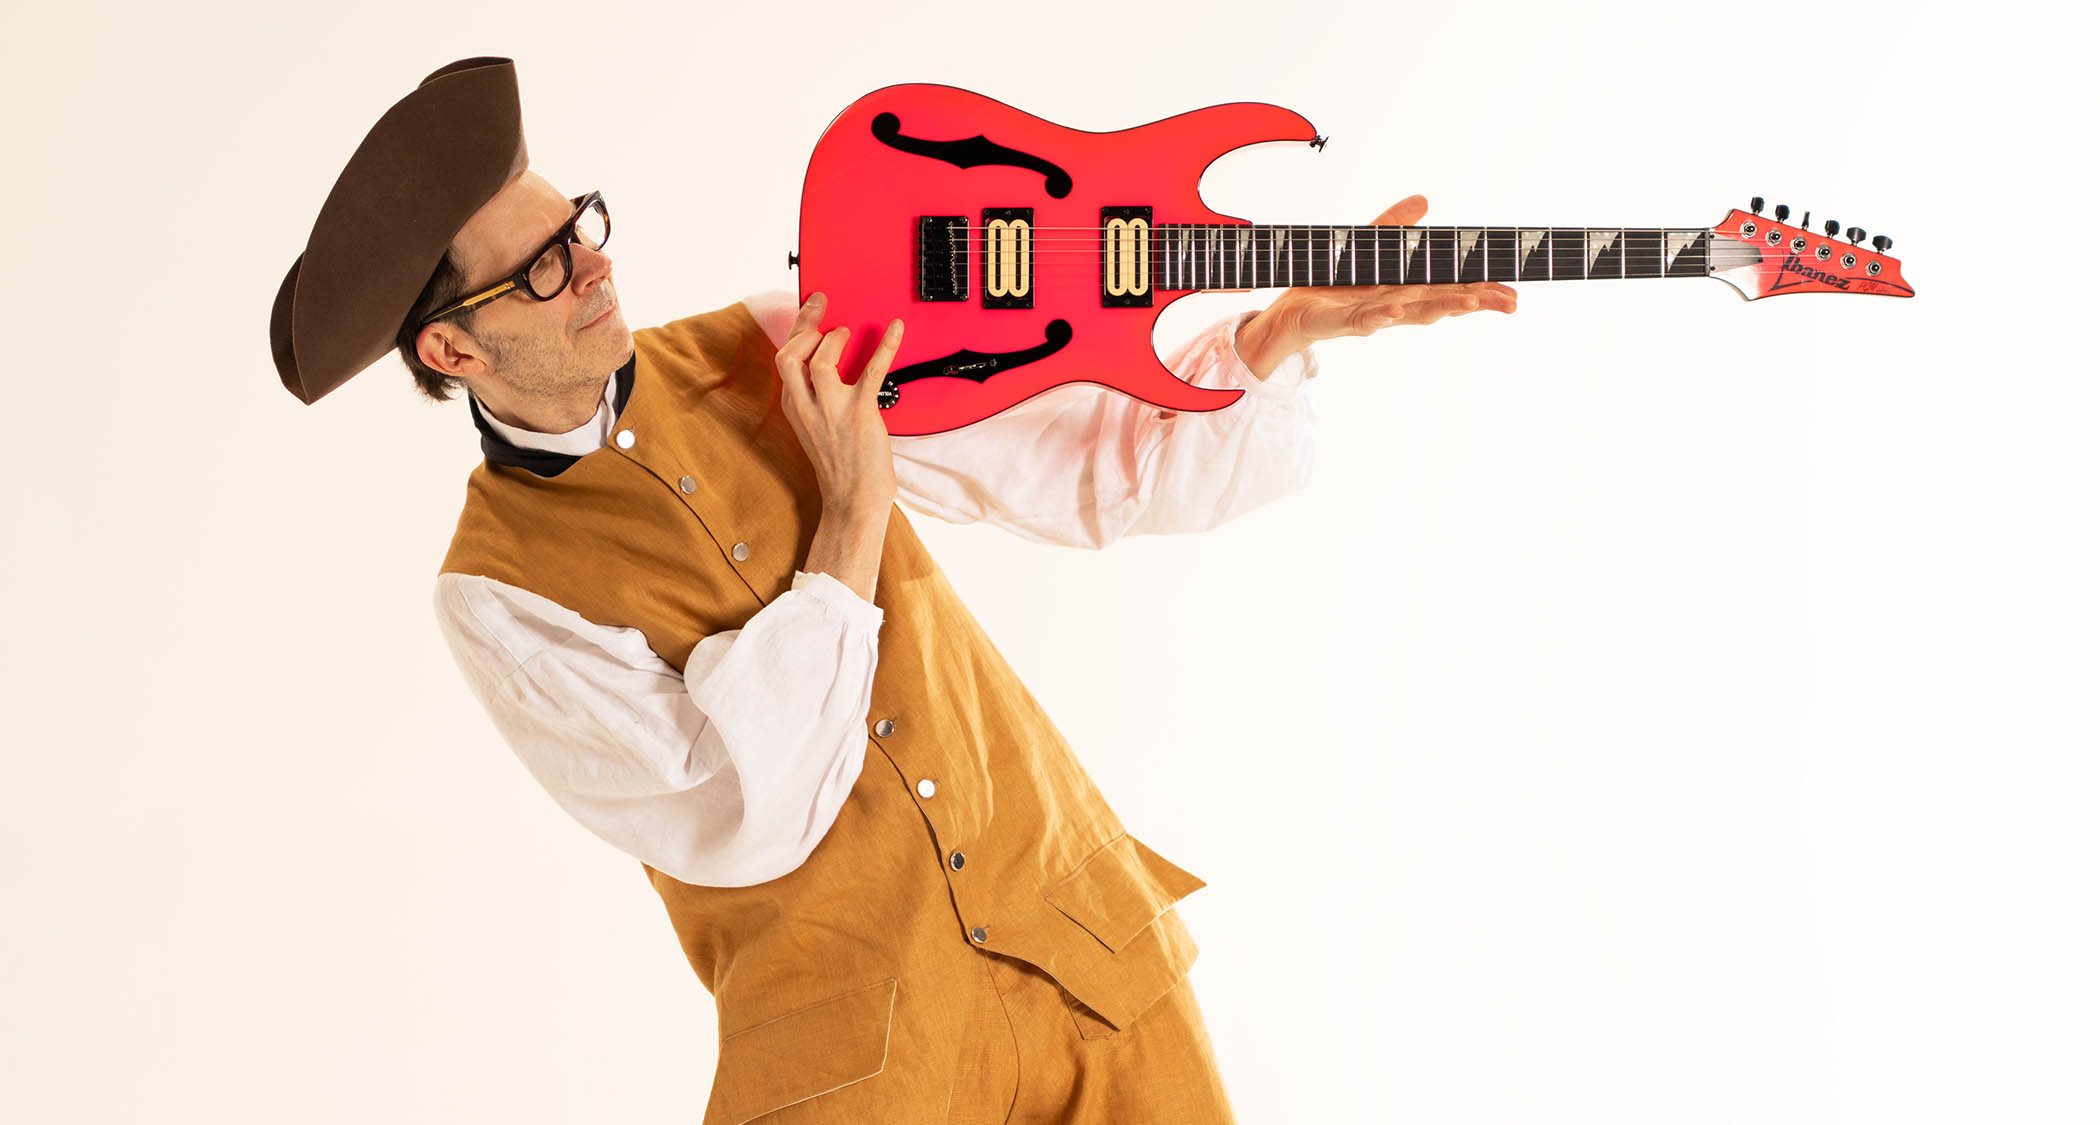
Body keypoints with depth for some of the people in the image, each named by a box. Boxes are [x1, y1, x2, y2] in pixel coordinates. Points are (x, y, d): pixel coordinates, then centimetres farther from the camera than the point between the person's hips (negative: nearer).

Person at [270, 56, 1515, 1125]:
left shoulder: (774, 356, 3)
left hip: (1082, 931, 4)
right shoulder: (499, 594, -7)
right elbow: (740, 825, -18)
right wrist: (852, 517, -15)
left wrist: (1291, 330, -10)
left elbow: (1090, 468, 3)